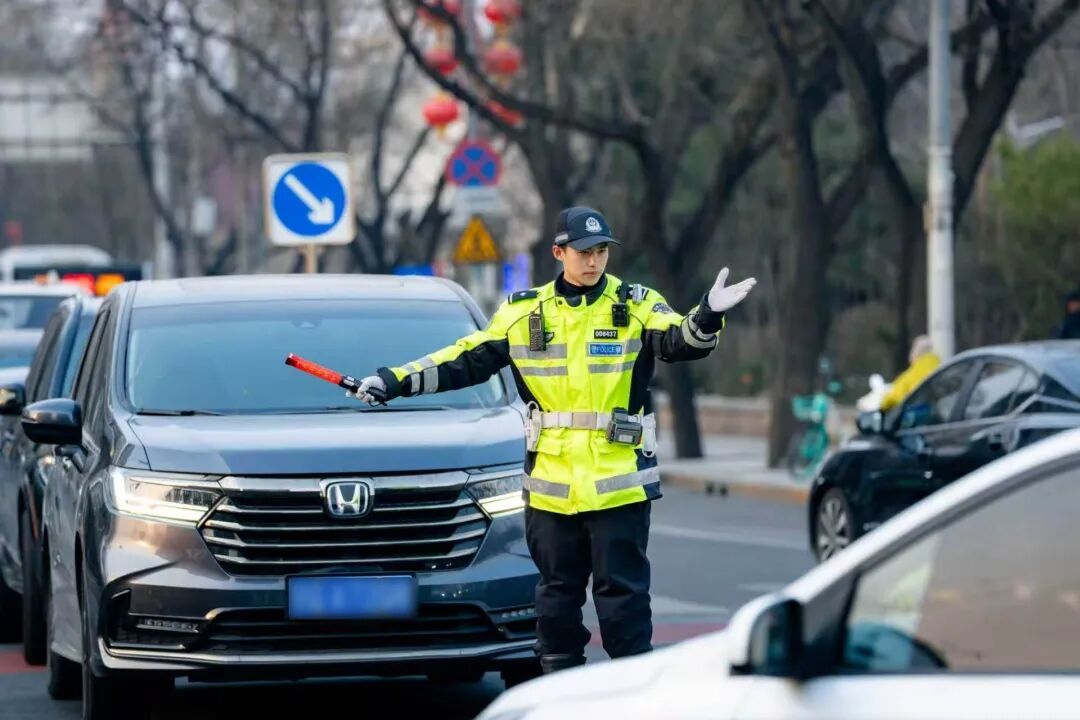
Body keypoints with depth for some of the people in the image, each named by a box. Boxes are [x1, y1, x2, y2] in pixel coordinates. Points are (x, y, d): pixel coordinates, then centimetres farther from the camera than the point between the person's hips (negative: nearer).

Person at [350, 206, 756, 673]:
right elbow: (465, 361, 10)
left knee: (623, 590, 0)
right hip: (551, 485, 3)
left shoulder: (637, 307, 0)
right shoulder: (524, 312, 7)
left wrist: (708, 317, -38)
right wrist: (394, 380, 3)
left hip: (620, 483, -3)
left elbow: (681, 343, -16)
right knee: (557, 589, 11)